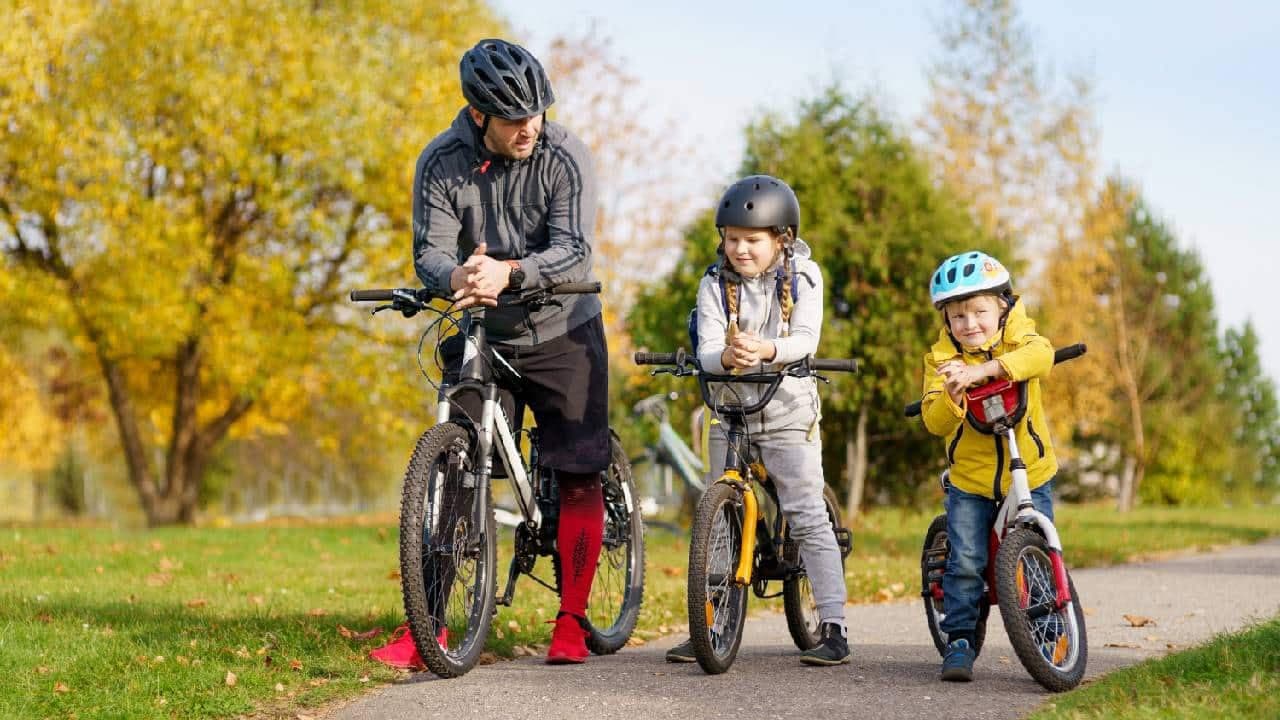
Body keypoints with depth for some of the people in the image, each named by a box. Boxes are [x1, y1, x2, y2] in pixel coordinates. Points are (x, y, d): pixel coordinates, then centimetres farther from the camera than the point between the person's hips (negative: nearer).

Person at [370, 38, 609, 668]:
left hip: (562, 335, -1)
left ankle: (571, 621, 10)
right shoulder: (441, 163, -8)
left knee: (579, 478, -3)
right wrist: (455, 277, -39)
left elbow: (572, 252, -24)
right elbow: (430, 251, -14)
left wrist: (508, 272, -44)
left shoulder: (565, 158, -15)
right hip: (480, 338, 1)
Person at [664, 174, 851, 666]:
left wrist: (766, 349, -39)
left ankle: (834, 629, -8)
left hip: (789, 414, -2)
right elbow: (707, 348, -14)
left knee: (808, 517, -9)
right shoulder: (715, 284, -3)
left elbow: (806, 338, -18)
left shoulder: (803, 278, -5)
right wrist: (727, 356, -38)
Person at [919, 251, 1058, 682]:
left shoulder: (1016, 336, -5)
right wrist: (951, 396, -36)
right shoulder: (941, 358, -4)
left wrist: (985, 368, -43)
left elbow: (1040, 355, -32)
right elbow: (935, 423, -14)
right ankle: (959, 641, 1)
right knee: (965, 562, -11)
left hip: (1030, 473, 0)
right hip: (970, 480, 0)